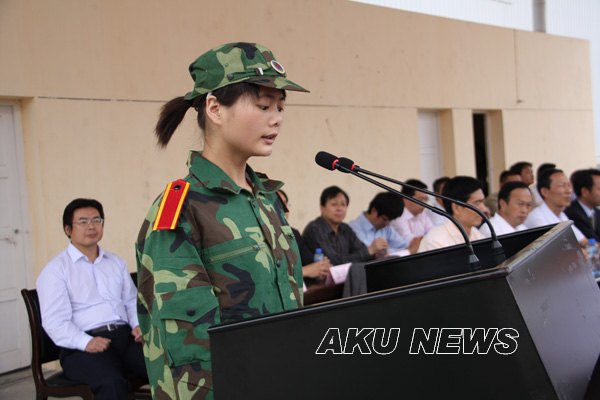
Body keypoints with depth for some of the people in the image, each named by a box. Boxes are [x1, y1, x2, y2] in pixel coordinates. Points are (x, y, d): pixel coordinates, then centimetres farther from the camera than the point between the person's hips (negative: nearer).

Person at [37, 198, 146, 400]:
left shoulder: (116, 262, 23)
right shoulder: (55, 270, 3)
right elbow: (55, 321, -6)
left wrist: (138, 325, 2)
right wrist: (86, 342, -22)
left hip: (126, 337, 5)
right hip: (83, 347, -5)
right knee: (112, 383, -36)